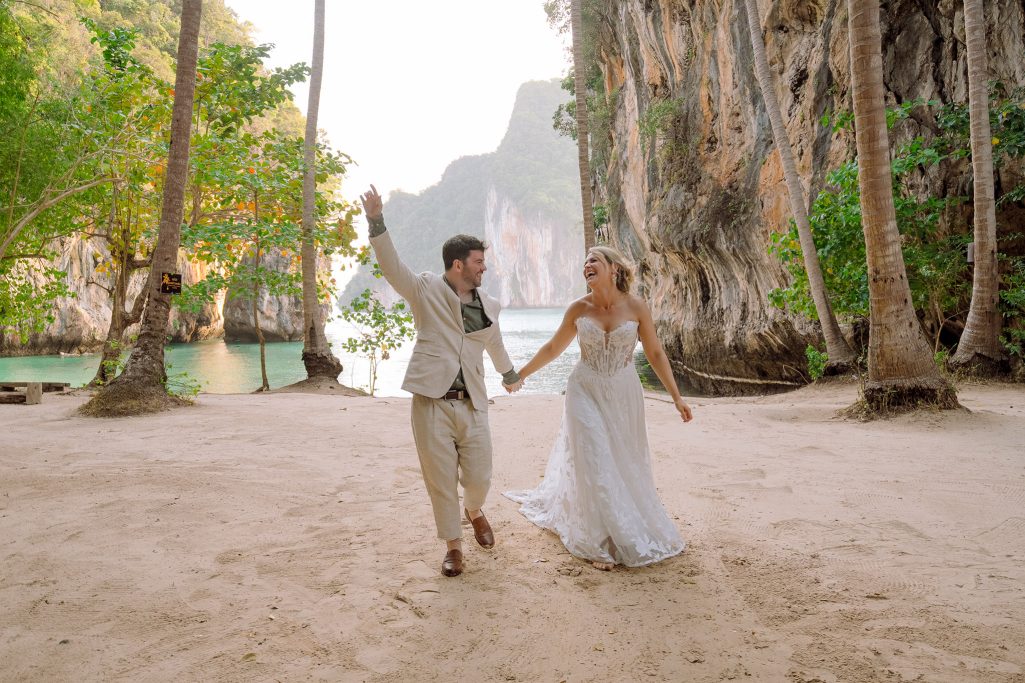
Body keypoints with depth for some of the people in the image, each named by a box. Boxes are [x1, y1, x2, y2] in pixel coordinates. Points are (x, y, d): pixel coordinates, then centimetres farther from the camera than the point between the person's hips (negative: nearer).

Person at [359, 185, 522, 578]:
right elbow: (391, 266, -13)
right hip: (431, 402, -3)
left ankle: (473, 512, 42)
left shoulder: (489, 307, 12)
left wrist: (510, 375, 45)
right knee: (440, 480, 4)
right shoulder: (426, 291, 0)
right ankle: (453, 546, 23)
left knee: (479, 478, 6)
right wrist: (376, 222, -27)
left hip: (472, 405, 3)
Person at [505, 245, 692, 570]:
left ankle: (631, 528, 34)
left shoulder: (636, 306, -7)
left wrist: (676, 397, 0)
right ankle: (601, 543, 10)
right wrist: (520, 374, 15)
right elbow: (553, 348, 9)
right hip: (586, 393, 0)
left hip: (624, 395, 1)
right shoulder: (579, 308, -5)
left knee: (626, 464, 11)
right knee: (594, 465, -3)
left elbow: (655, 353, 0)